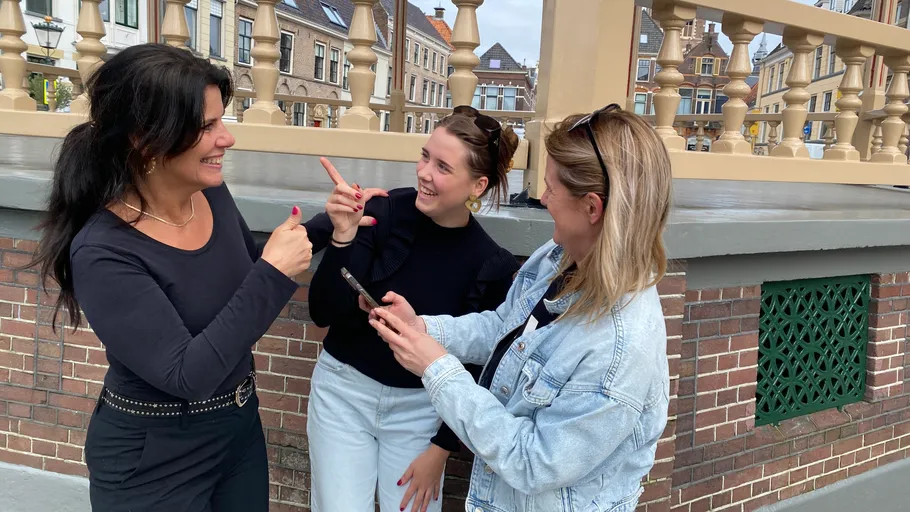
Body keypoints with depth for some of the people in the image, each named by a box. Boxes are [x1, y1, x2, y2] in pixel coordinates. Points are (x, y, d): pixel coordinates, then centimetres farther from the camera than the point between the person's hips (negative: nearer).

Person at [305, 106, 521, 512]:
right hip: (344, 390, 0)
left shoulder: (493, 267, -14)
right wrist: (344, 236, -29)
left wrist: (441, 449, -3)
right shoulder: (383, 213, -17)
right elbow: (324, 314, -15)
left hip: (420, 408, 0)